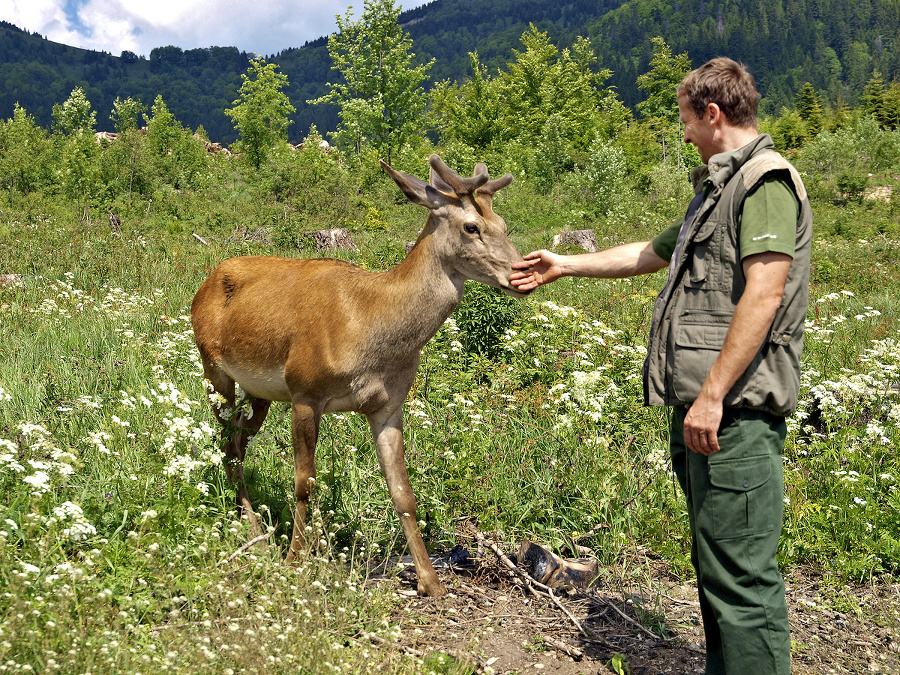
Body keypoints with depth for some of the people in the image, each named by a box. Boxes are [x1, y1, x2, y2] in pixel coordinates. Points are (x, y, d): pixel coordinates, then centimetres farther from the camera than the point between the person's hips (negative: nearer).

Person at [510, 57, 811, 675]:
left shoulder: (767, 179, -9)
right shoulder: (721, 187, 23)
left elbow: (763, 295, -20)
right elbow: (648, 254, 34)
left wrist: (713, 396, -23)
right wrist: (563, 265, 39)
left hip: (734, 409, -10)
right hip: (699, 405, 10)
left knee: (741, 575, -8)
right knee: (715, 564, 17)